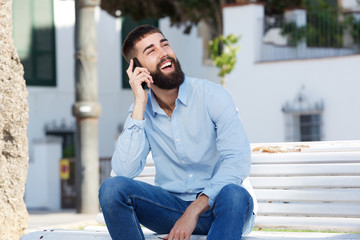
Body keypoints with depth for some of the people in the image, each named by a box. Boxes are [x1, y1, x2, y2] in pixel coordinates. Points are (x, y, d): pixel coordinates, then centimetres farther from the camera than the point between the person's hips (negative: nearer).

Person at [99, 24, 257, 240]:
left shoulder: (212, 95, -6)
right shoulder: (141, 109, 4)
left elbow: (238, 160, -17)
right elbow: (125, 171, -10)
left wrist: (194, 211, -27)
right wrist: (140, 104, -12)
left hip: (216, 207, -3)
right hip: (171, 205, 3)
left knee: (234, 195, -38)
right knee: (112, 188, -23)